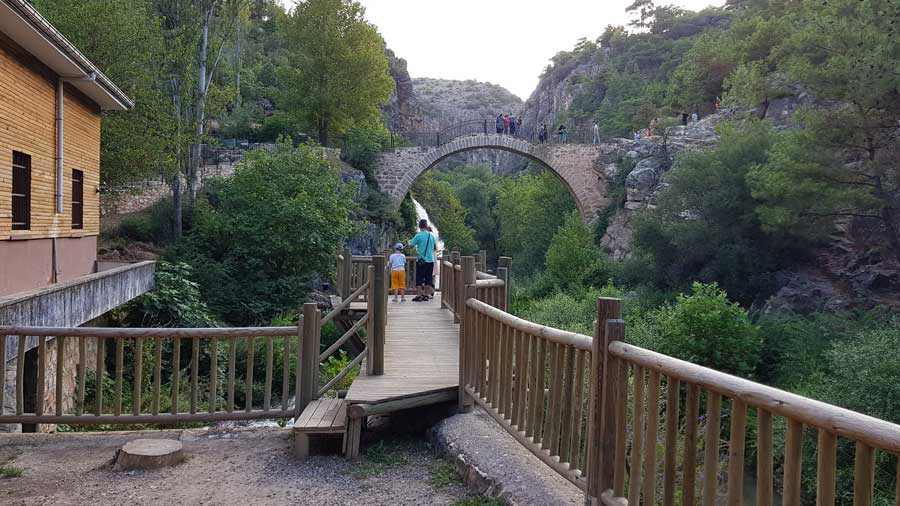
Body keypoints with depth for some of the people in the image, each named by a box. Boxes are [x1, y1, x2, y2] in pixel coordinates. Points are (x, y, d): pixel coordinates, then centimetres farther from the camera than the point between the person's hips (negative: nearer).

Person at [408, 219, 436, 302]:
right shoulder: (431, 236, 5)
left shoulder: (418, 236, -10)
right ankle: (426, 295, 13)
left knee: (419, 279, 2)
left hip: (421, 260, -4)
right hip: (430, 260, 4)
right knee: (428, 279, 11)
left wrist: (409, 241, 17)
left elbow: (411, 245, -4)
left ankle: (419, 296, 1)